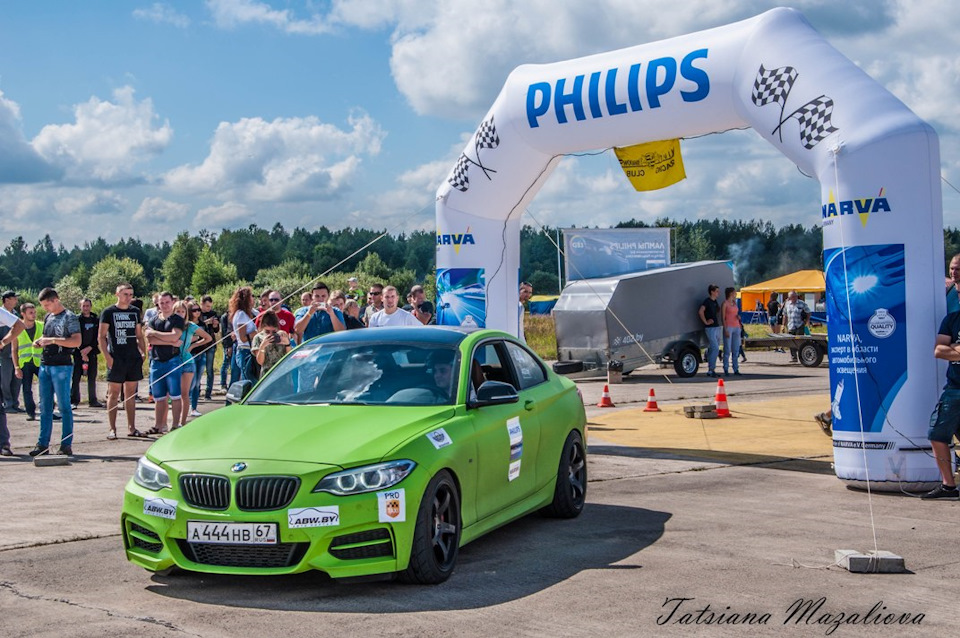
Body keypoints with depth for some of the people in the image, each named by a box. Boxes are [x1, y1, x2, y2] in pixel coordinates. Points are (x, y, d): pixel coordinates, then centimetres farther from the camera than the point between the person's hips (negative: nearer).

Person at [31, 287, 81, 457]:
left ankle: (66, 445, -1)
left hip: (62, 366, -7)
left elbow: (77, 341, -14)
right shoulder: (48, 317, 17)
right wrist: (40, 342, 6)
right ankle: (43, 444, 12)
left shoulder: (70, 317, -5)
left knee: (64, 406, -4)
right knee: (45, 406, 8)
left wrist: (53, 340, -20)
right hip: (45, 365, 7)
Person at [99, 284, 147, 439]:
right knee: (114, 393, -2)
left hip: (134, 358, 5)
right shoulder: (108, 312, -1)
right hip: (116, 359, -5)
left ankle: (131, 428, 13)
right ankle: (112, 429, 2)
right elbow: (101, 336, -3)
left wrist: (144, 352, 8)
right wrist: (107, 356, -12)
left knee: (131, 394, 9)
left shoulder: (135, 311, 13)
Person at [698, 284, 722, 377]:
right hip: (710, 328, -9)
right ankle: (711, 370, -11)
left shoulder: (715, 302, 15)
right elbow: (700, 311, -27)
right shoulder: (707, 301, -11)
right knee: (715, 349, -14)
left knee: (712, 349, 10)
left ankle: (711, 370, 14)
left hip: (717, 327, 9)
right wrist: (706, 322, -19)